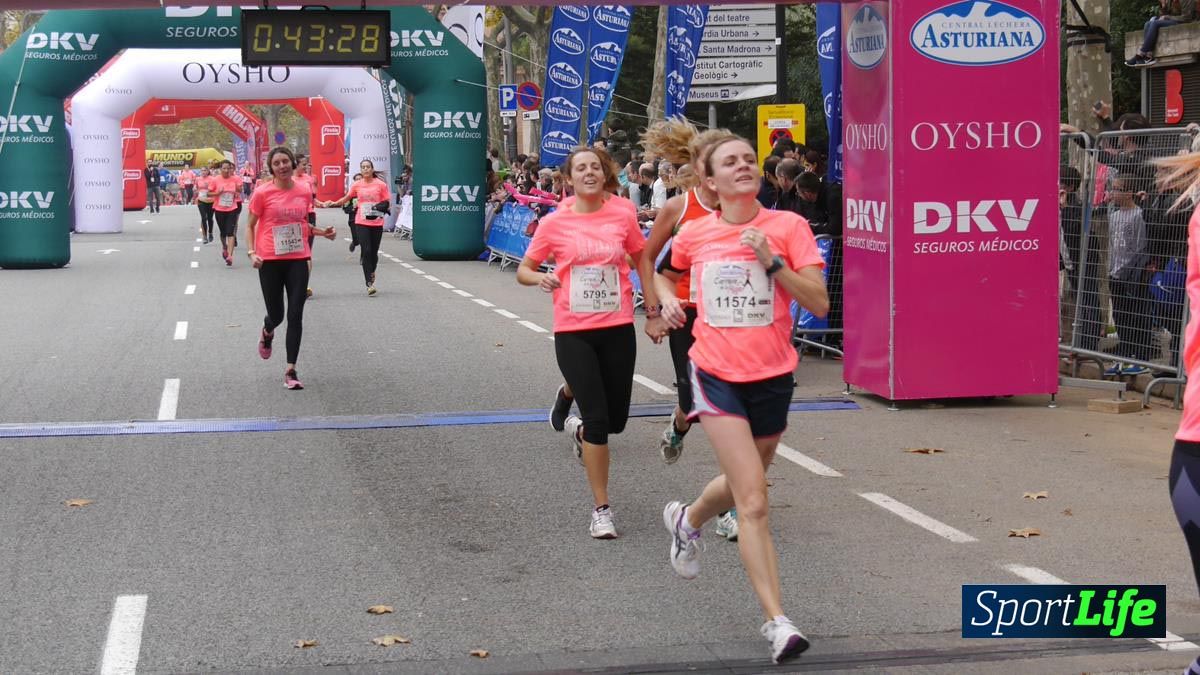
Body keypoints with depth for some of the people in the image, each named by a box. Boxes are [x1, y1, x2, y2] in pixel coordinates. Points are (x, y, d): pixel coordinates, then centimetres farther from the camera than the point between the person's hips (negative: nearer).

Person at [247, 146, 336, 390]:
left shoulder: (305, 192, 4)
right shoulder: (262, 193, -6)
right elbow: (250, 226, 1)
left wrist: (322, 232, 5)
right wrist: (252, 253, -12)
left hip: (298, 259, 2)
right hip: (270, 260, -2)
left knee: (295, 315, -4)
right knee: (276, 315, 8)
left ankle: (290, 371, 0)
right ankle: (267, 332, 47)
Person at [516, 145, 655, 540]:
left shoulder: (623, 213, -1)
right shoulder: (555, 223, -4)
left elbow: (640, 255, 16)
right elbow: (523, 270, 5)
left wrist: (650, 297, 9)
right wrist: (540, 278, -16)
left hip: (618, 328, 2)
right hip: (573, 331, -2)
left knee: (616, 420, 10)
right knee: (597, 419, -9)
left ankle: (573, 412, 47)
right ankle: (601, 510, 3)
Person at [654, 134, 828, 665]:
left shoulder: (787, 226, -6)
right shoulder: (694, 234, 0)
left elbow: (819, 304, -12)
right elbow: (666, 275, 23)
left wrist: (772, 261, -21)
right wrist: (667, 300, 2)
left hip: (772, 376, 2)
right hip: (717, 375, -1)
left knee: (743, 487, 22)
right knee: (754, 501, -14)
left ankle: (687, 519, 56)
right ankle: (776, 621, -12)